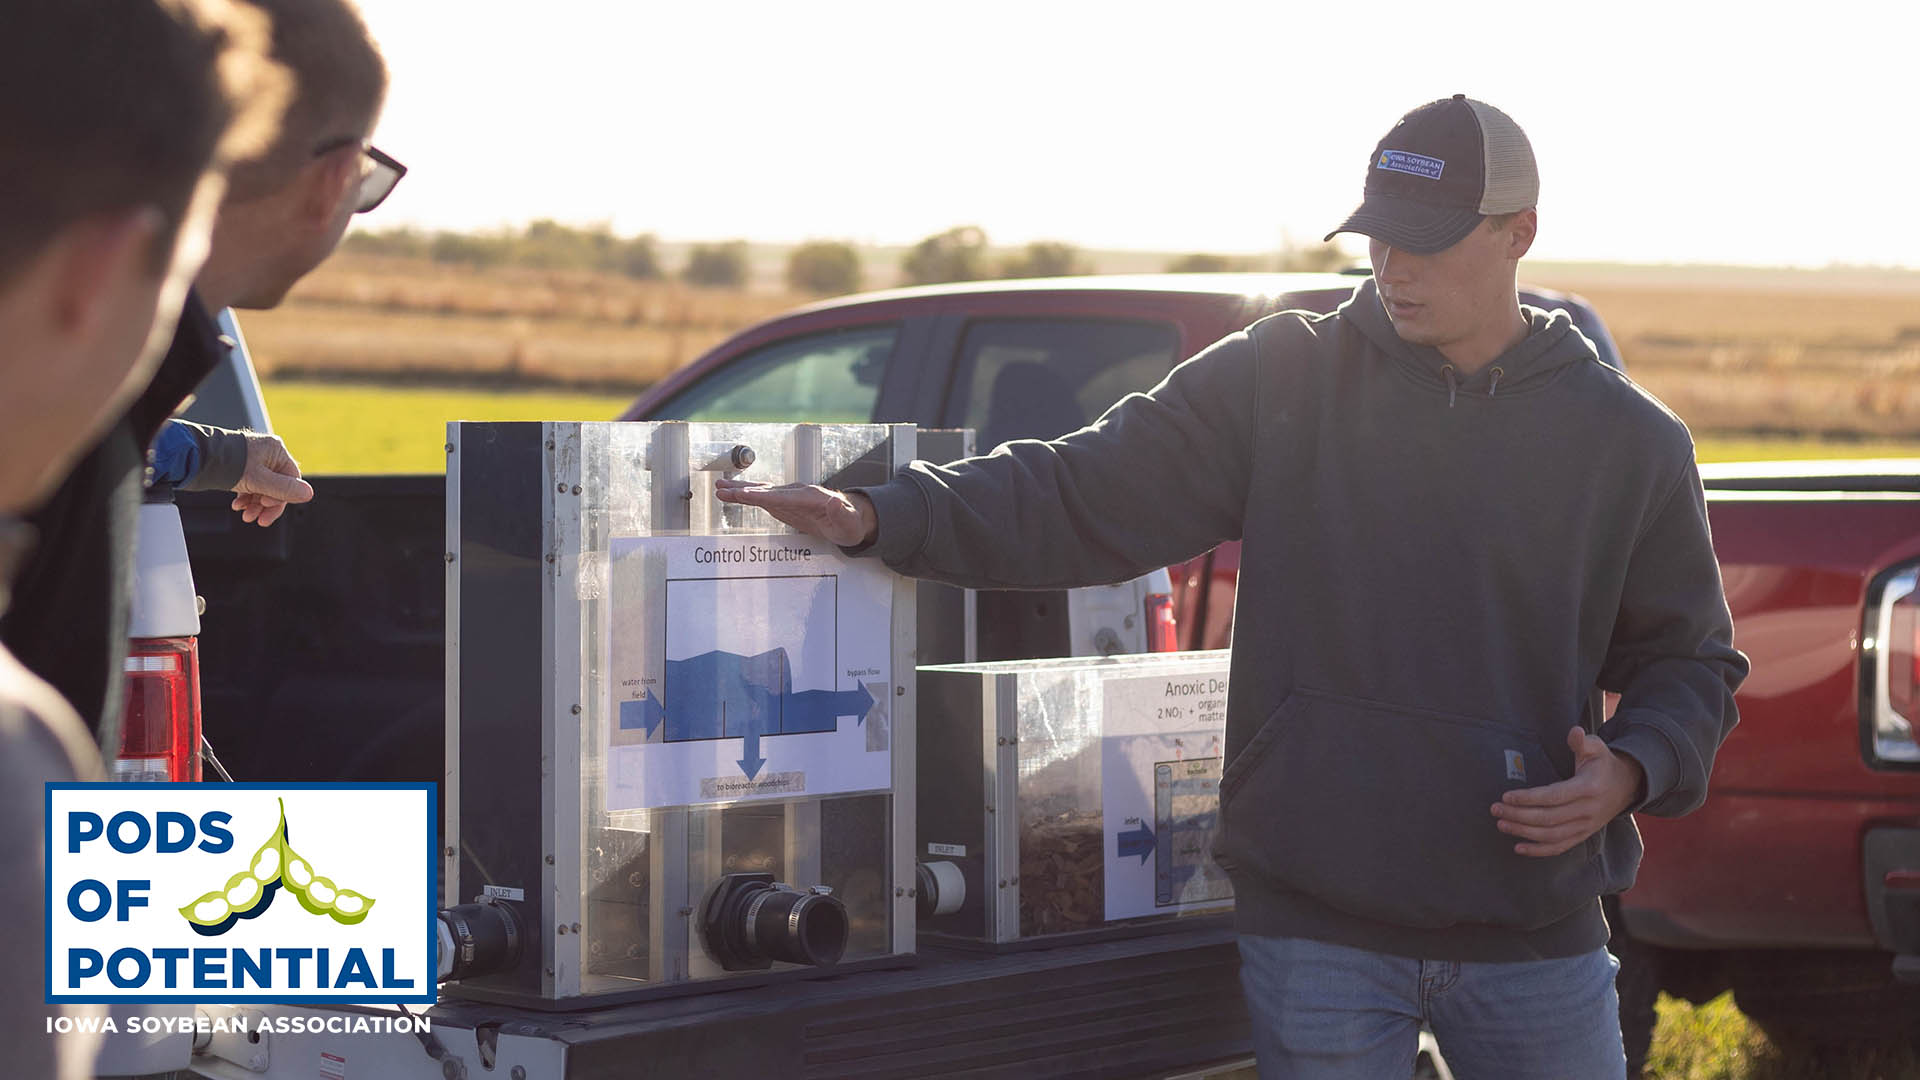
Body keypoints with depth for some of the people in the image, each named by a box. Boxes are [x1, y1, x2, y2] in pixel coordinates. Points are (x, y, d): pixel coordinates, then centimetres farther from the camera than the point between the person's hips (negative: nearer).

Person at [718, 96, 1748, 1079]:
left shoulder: (1626, 439, 3)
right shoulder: (1279, 380, 1)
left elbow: (1687, 660, 12)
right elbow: (1084, 494, -3)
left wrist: (1629, 773, -8)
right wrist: (879, 515, -15)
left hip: (1534, 932, 1)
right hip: (1315, 922, -1)